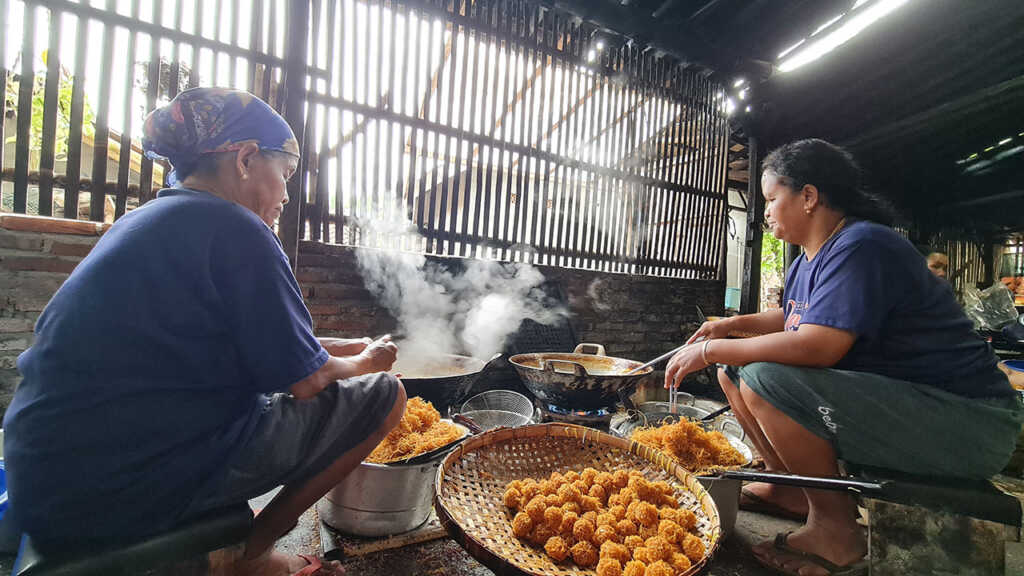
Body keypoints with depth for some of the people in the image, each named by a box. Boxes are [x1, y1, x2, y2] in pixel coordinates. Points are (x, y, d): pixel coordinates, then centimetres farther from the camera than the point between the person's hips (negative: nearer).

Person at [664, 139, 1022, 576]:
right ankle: (789, 484, 12)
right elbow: (794, 317, 28)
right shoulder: (808, 261, 9)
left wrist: (710, 351, -24)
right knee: (733, 369, 5)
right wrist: (732, 325, 11)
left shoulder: (861, 247, -21)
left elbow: (816, 346, -33)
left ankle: (835, 528, -10)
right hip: (885, 397, 10)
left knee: (763, 379, -30)